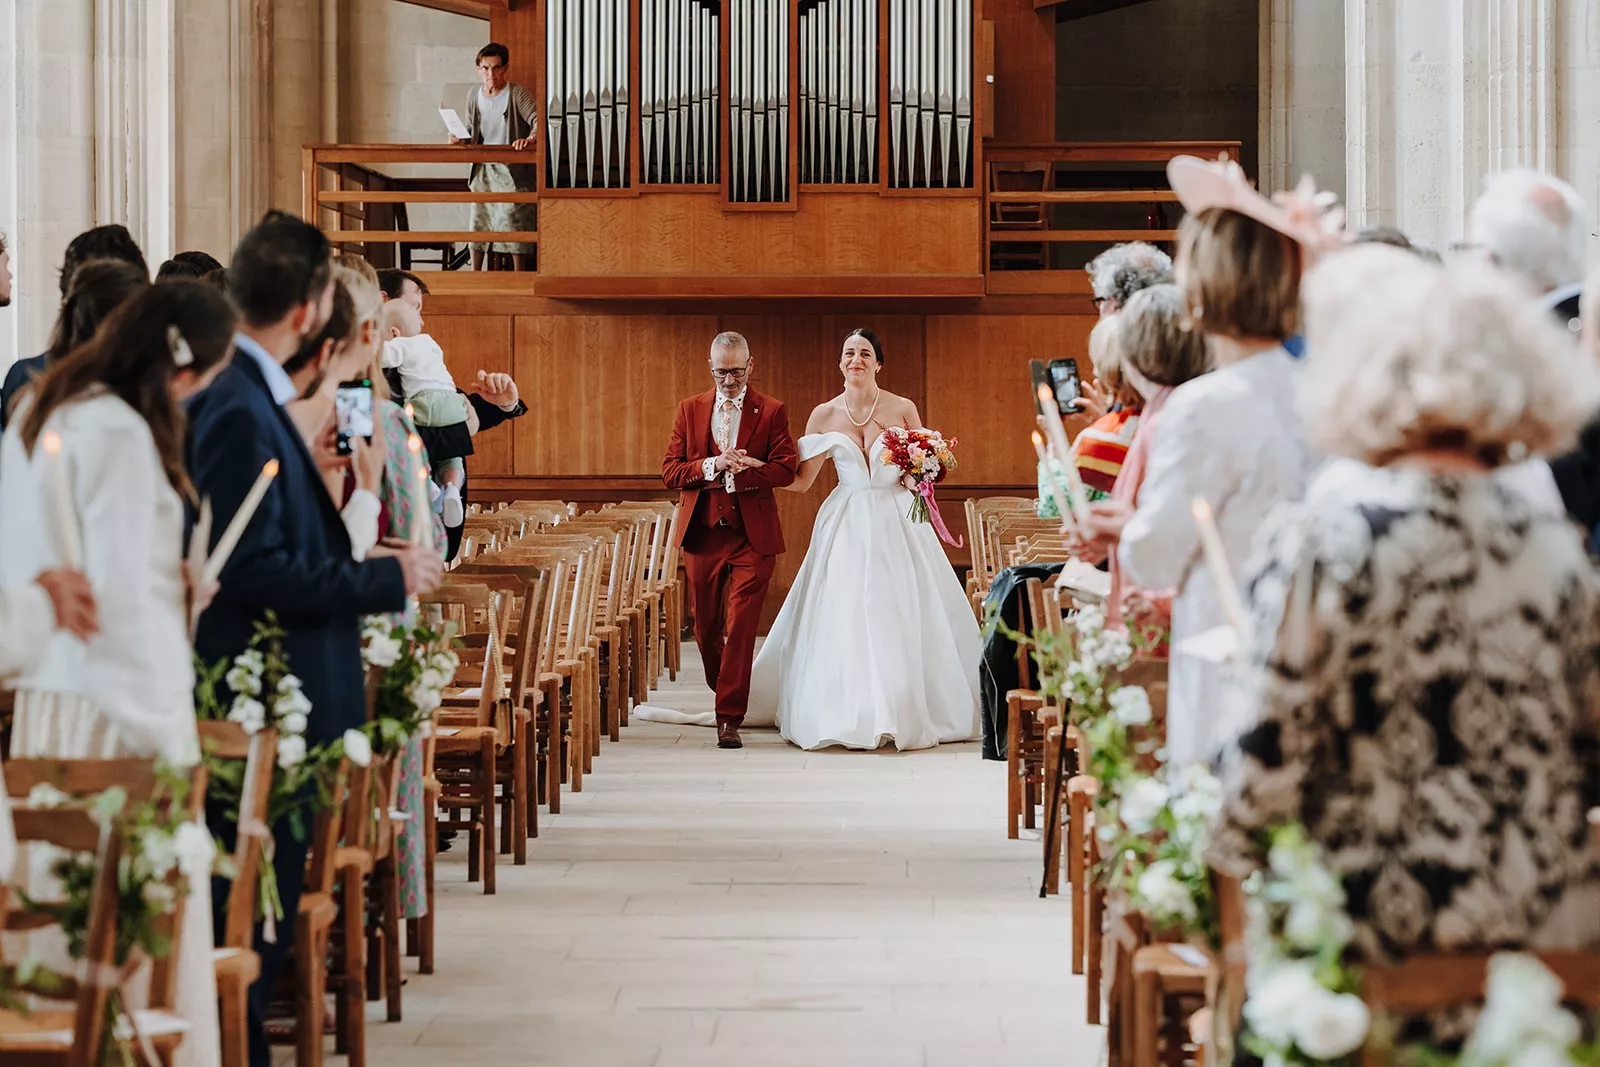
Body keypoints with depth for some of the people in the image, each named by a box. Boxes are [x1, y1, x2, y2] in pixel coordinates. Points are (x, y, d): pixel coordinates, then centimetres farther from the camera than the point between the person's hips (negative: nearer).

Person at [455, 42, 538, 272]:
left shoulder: (517, 94, -9)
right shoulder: (474, 95, 9)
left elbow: (538, 119, -22)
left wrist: (530, 138, -43)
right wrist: (460, 139, -4)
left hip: (512, 169, -6)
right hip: (482, 169, 6)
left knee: (515, 223, -6)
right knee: (478, 222, 8)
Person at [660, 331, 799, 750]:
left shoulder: (772, 412, 2)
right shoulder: (690, 409, 9)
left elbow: (786, 469, -8)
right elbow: (670, 471, 3)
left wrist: (737, 472, -19)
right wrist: (711, 466, -14)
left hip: (752, 535, -3)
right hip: (702, 533, 3)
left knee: (740, 628, -9)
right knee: (706, 627, 12)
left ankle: (729, 719, -6)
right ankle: (723, 694, 36)